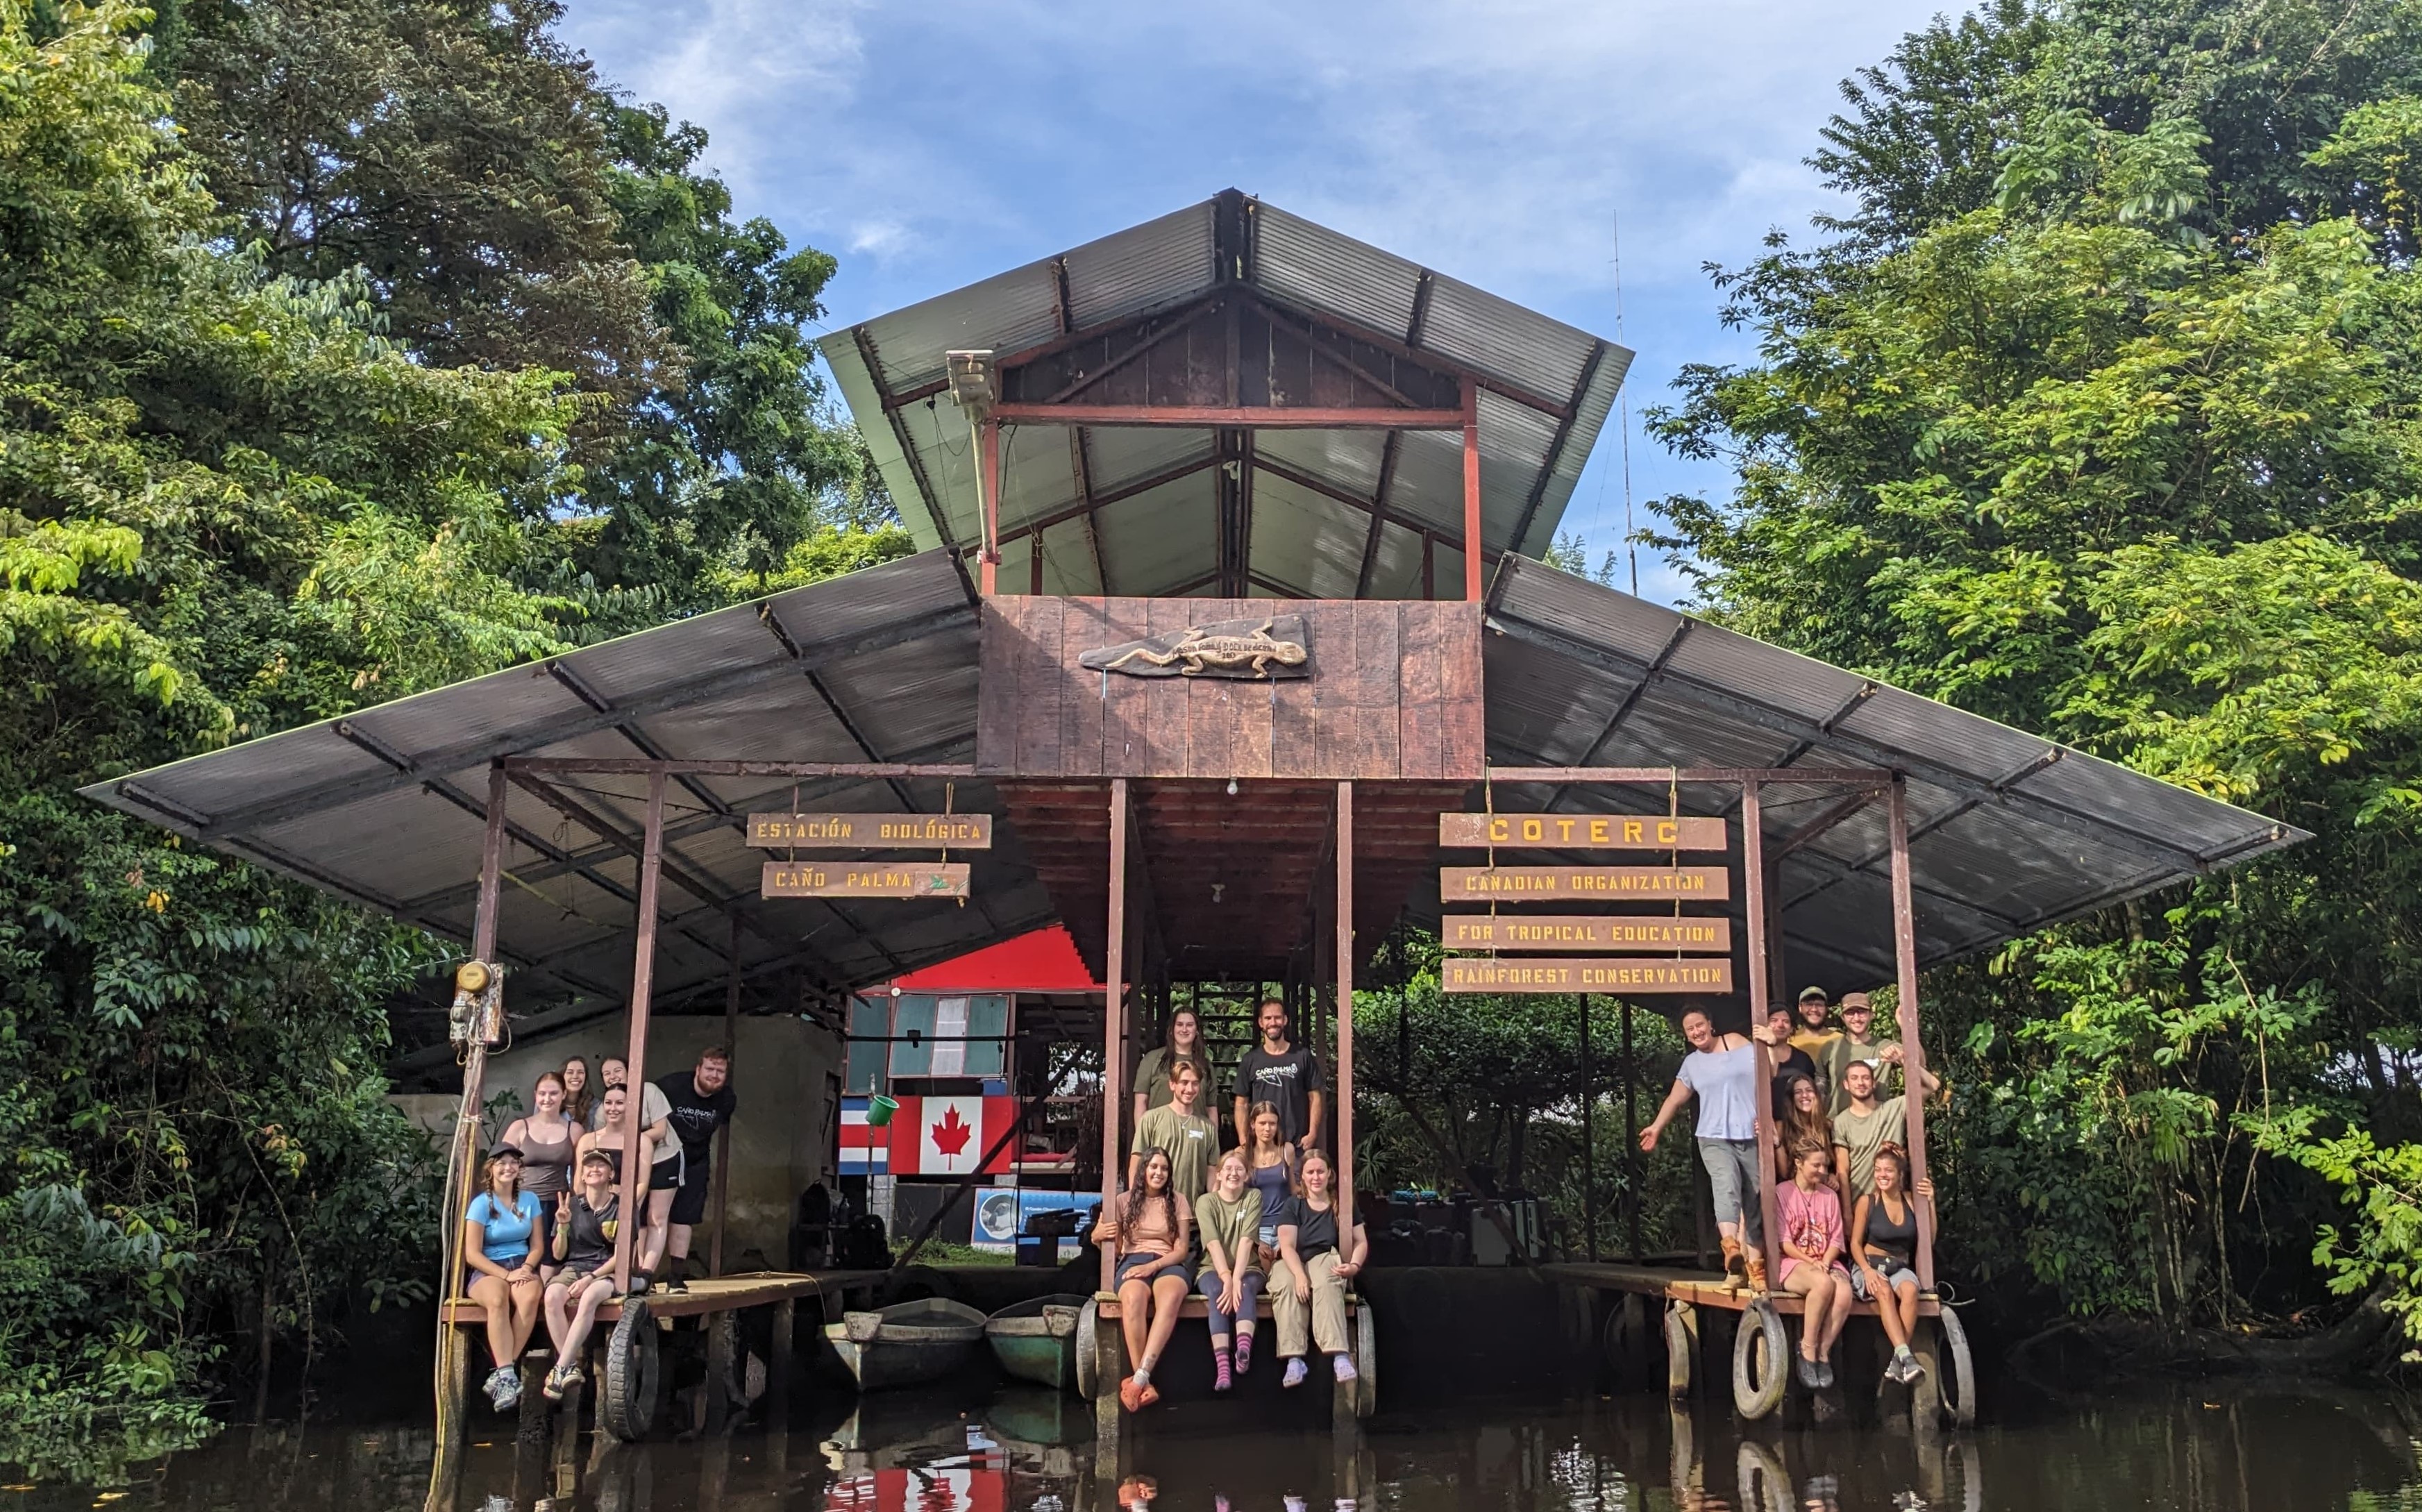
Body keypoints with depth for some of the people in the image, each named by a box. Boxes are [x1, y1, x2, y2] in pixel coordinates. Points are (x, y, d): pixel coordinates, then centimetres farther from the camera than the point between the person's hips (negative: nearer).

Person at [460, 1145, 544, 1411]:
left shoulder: (530, 1200, 10)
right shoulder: (481, 1204, -1)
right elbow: (472, 1254, -6)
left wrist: (527, 1268, -11)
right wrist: (507, 1275, -16)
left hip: (523, 1267, 3)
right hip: (488, 1270, -3)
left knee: (530, 1298, -34)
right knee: (498, 1300, -38)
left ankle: (502, 1374, -31)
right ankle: (507, 1373, -42)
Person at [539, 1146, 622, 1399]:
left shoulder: (621, 1206, 1)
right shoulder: (571, 1205, 9)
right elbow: (558, 1255, 10)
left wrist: (590, 1278, -16)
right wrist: (563, 1226, -8)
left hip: (607, 1272, -3)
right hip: (573, 1267, 3)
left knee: (589, 1298, -37)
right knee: (553, 1296, -32)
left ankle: (560, 1369, -34)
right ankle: (572, 1366, -30)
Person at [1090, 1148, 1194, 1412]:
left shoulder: (1177, 1202, 14)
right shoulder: (1125, 1201, 14)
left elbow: (1182, 1249, 5)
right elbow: (1098, 1237, 14)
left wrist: (1153, 1266, -12)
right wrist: (1099, 1235, -12)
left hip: (1168, 1264, 0)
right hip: (1133, 1261, 0)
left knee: (1171, 1297, -40)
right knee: (1133, 1298, -40)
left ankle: (1140, 1378, -47)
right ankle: (1145, 1384, -37)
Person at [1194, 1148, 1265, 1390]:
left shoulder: (1254, 1197, 1)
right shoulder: (1206, 1201, 0)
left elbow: (1246, 1240, -13)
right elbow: (1213, 1243, -14)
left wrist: (1236, 1278, -26)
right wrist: (1226, 1277, -29)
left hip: (1248, 1268, 1)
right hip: (1213, 1269, -1)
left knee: (1245, 1288, -33)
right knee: (1217, 1291, -33)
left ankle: (1244, 1349, -57)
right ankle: (1222, 1367, -47)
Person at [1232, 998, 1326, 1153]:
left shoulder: (1303, 1056, 5)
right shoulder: (1251, 1060, 8)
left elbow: (1316, 1097, 5)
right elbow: (1242, 1104, 8)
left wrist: (1312, 1133, -4)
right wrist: (1243, 1141, -1)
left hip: (1298, 1145, -1)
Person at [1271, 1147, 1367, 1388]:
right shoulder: (1293, 1207, 8)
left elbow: (1361, 1242, 8)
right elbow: (1287, 1246, -4)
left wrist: (1354, 1265, -15)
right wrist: (1300, 1275, -24)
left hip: (1325, 1259, 0)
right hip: (1293, 1264, 0)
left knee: (1327, 1283, -38)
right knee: (1285, 1286, -36)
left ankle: (1339, 1355, -51)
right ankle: (1294, 1359, -46)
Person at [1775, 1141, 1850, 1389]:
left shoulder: (1830, 1195, 16)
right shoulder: (1782, 1193, 2)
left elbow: (1836, 1239, 10)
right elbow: (1784, 1242, -4)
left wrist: (1825, 1262, -9)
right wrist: (1812, 1263, -16)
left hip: (1827, 1263, 4)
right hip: (1793, 1263, -4)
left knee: (1844, 1292, -31)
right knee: (1823, 1283, -37)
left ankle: (1823, 1352, -15)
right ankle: (1808, 1349, -22)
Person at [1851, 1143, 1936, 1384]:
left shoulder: (1911, 1200, 8)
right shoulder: (1868, 1201, 2)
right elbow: (1855, 1242, 1)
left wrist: (1930, 1203, 0)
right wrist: (1867, 1270, -17)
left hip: (1901, 1267, 2)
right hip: (1870, 1264, -2)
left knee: (1910, 1290, -34)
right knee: (1884, 1291, -36)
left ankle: (1897, 1362, -33)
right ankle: (1905, 1356, -45)